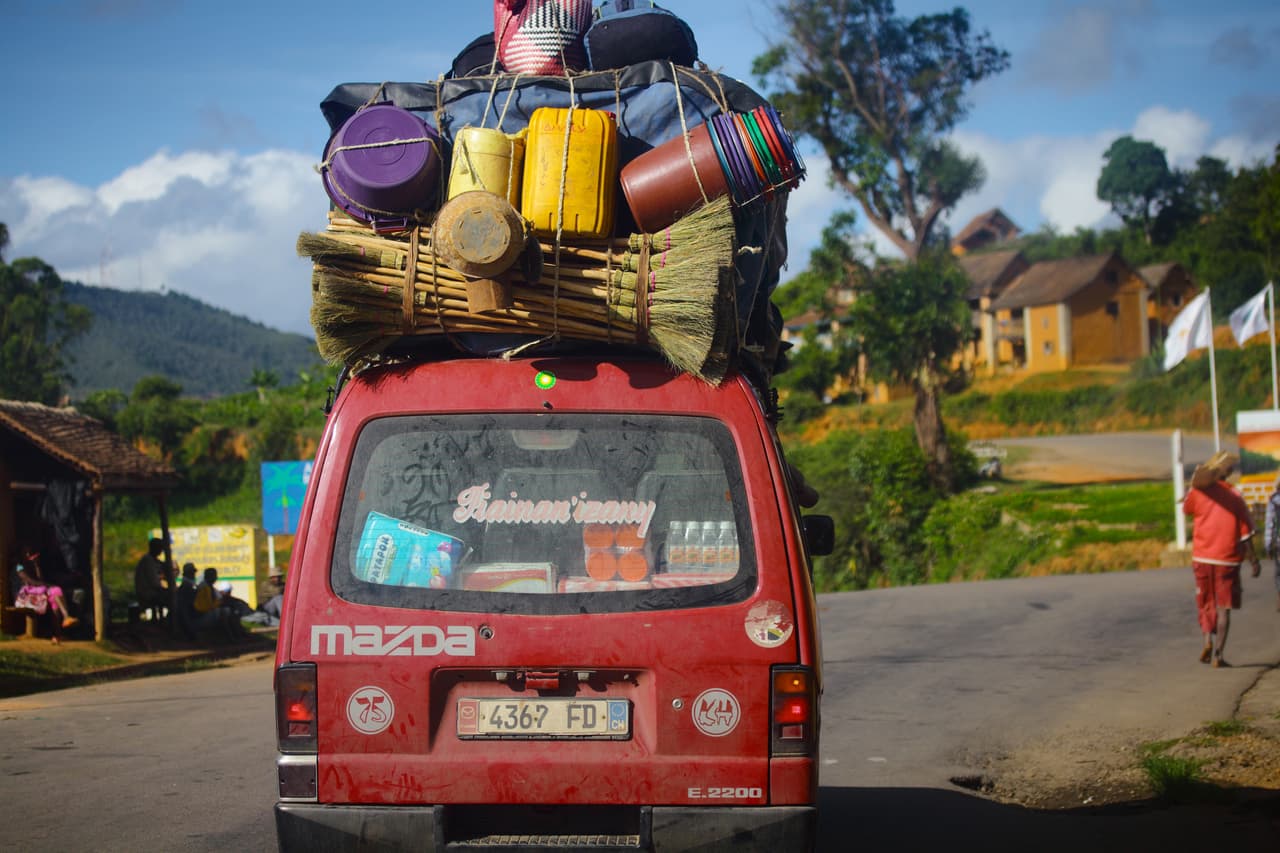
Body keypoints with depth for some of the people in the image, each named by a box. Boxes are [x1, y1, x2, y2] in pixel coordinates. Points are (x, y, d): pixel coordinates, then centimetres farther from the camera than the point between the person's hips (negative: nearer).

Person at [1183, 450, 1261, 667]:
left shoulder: (1198, 491, -5)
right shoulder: (1235, 497, -6)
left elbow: (1186, 508, 18)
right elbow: (1245, 533, -4)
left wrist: (1194, 485, 13)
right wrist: (1253, 559, 6)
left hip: (1202, 558, 1)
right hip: (1227, 559, -1)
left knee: (1205, 604, 17)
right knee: (1224, 608, 4)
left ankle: (1208, 639, -6)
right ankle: (1218, 654, -4)